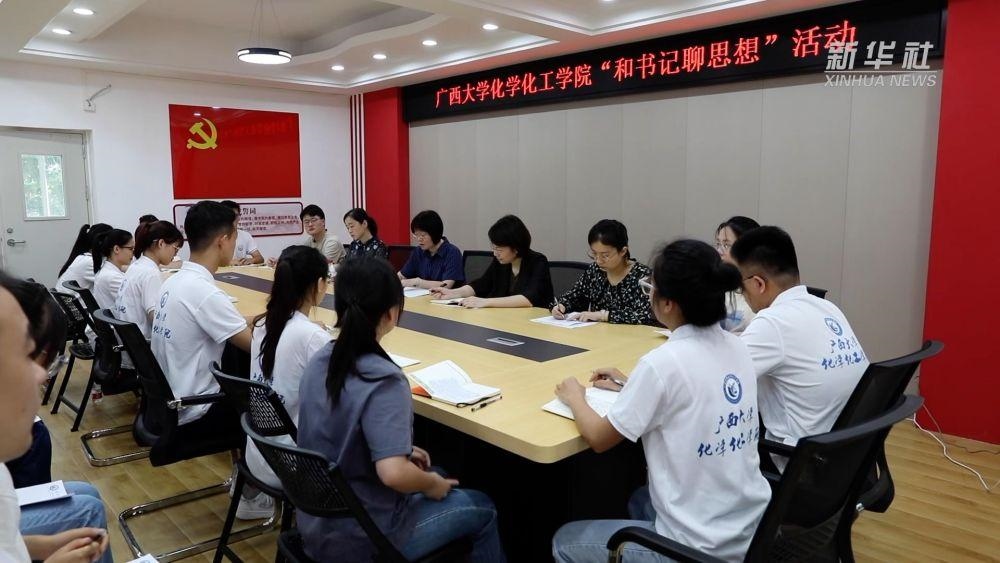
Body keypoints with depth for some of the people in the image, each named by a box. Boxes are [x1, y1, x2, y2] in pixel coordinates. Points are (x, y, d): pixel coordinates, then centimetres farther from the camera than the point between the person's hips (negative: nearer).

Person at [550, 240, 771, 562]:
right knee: (641, 500, 35)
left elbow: (599, 438, -11)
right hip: (752, 528, 8)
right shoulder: (737, 348, -2)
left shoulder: (663, 362, -23)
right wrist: (631, 386, 20)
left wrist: (574, 398, 7)